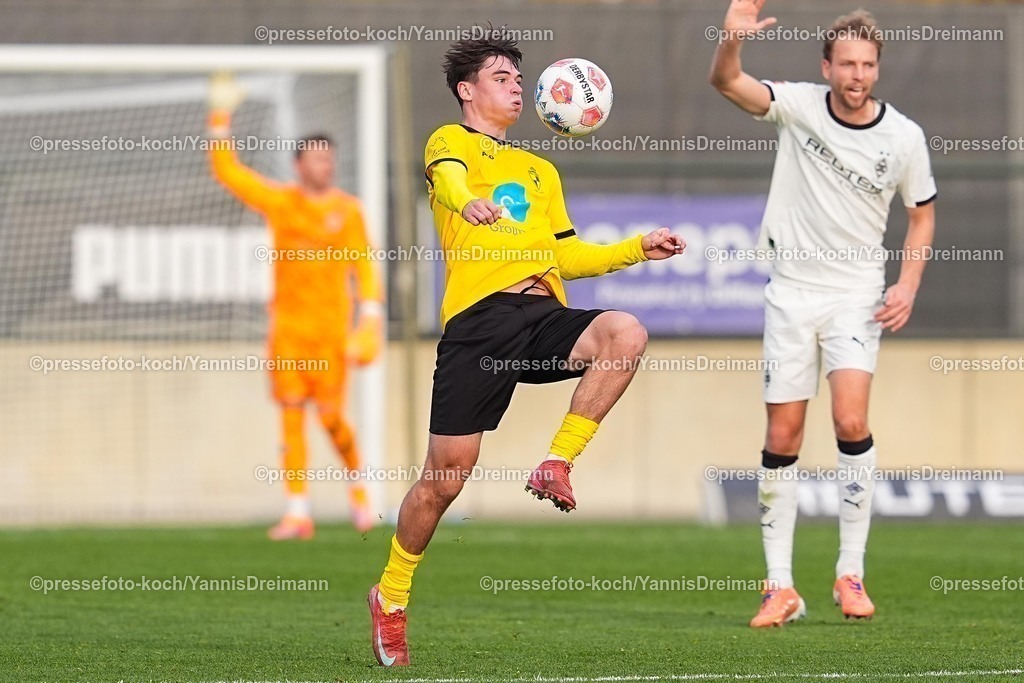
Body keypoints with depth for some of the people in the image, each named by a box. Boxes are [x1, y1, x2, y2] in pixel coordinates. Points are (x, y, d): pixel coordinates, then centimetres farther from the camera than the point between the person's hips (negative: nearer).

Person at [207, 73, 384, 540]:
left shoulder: (347, 210, 5)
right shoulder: (279, 201, 6)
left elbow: (362, 264, 5)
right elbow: (226, 171, 4)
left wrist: (372, 313, -5)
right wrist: (220, 117, -2)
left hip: (331, 326, -1)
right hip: (287, 323, 1)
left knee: (330, 414, -6)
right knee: (291, 415, -3)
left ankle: (358, 487, 22)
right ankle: (298, 512, -2)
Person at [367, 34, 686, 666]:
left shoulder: (540, 170, 31)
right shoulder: (452, 142, 11)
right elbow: (449, 177, -14)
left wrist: (638, 248, 16)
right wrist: (468, 203, -39)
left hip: (543, 317, 5)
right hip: (479, 317, -5)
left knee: (626, 333, -28)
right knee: (446, 476, -6)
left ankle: (557, 465, -17)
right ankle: (391, 598, 14)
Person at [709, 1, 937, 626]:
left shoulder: (904, 137, -5)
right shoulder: (799, 105, -6)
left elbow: (924, 211, 10)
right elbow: (726, 82, -21)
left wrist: (909, 282, -3)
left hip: (856, 297, -1)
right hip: (792, 290, 1)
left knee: (851, 421, -20)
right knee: (782, 438, 0)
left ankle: (851, 573, -9)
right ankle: (781, 587, 6)